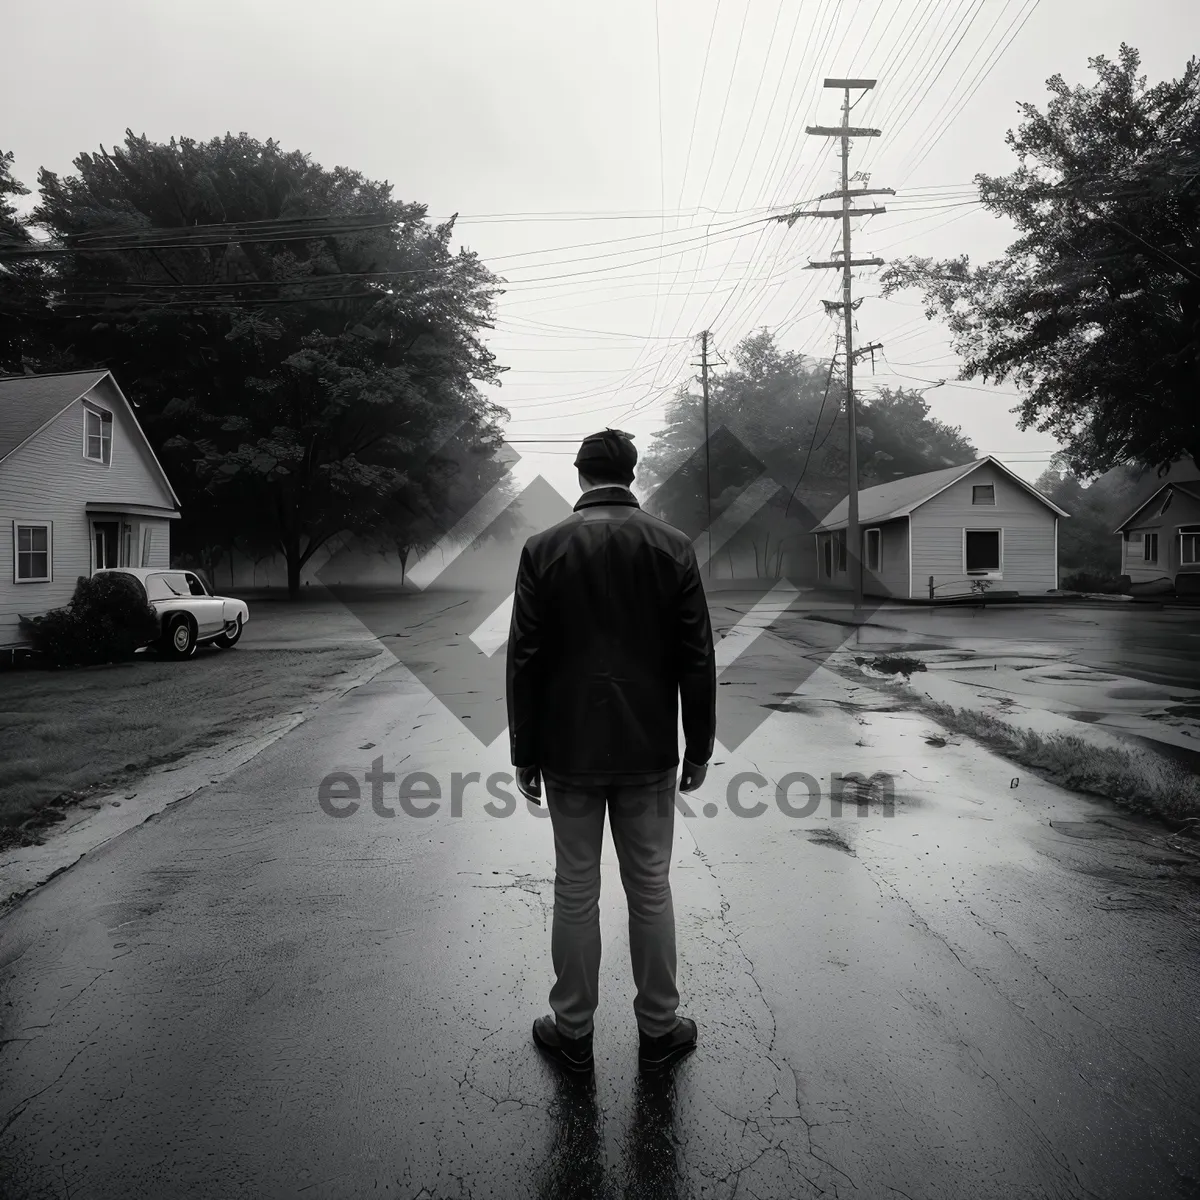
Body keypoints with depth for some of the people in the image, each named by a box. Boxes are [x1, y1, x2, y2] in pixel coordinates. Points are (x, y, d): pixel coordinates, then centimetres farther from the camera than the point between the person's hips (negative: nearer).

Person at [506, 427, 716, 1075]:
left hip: (568, 752, -1)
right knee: (651, 891, 12)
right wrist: (698, 749, 6)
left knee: (575, 893, 10)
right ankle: (658, 1029, 25)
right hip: (648, 753, 1)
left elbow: (525, 661, -5)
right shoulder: (673, 547, -3)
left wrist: (524, 755, 3)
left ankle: (572, 1031, 24)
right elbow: (697, 659, -2)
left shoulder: (543, 549, -6)